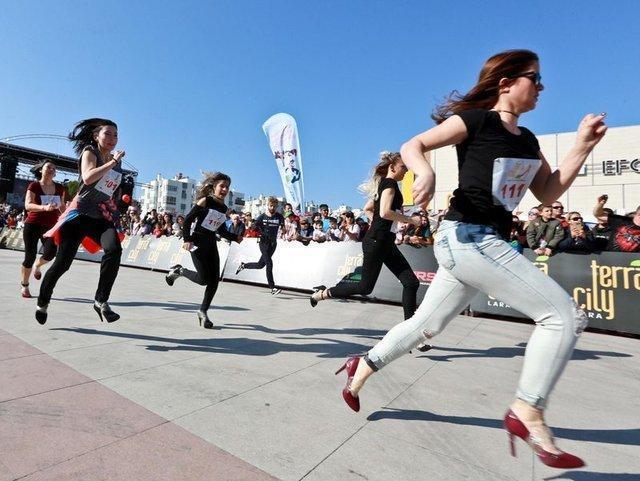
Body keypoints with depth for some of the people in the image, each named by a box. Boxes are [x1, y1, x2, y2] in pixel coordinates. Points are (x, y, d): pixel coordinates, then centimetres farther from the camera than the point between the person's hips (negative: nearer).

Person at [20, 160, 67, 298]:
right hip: (33, 225, -3)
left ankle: (37, 266, 21)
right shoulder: (34, 186, -6)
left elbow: (62, 207, 17)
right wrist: (44, 207, -38)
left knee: (51, 253, -16)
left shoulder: (60, 188, 5)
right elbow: (28, 205, -20)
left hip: (51, 226, 3)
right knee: (30, 256, -3)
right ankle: (24, 286, 17)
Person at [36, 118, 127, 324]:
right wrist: (112, 161, -17)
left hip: (103, 218, 4)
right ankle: (43, 302, 25)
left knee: (114, 249, -27)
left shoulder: (116, 161, 14)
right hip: (80, 214, -4)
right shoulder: (90, 152, -1)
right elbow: (88, 178, -22)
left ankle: (101, 301, -21)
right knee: (63, 262, 1)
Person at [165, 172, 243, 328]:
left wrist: (235, 237, 1)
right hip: (197, 242, -6)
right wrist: (187, 239, -17)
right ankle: (178, 270, 17)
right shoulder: (205, 201, -8)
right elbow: (188, 219, -10)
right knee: (204, 279, -11)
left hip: (211, 244, 6)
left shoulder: (224, 209, 9)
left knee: (214, 280, 0)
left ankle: (203, 311, 14)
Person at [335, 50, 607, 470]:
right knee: (565, 315, -7)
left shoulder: (527, 140, 20)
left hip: (486, 242, 9)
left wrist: (583, 147, 9)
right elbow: (413, 145, -5)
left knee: (427, 324, 14)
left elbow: (549, 195, 16)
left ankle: (362, 368, 29)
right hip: (468, 236, -9)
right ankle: (528, 412, 5)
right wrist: (426, 173, -25)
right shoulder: (476, 120, -3)